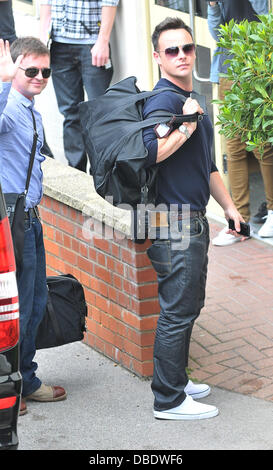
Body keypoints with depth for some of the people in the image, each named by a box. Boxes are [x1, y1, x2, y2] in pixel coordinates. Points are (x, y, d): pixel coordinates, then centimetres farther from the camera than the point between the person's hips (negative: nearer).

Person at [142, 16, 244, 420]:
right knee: (177, 311, -4)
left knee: (188, 306, 17)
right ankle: (169, 400, 4)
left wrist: (229, 206, 25)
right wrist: (185, 128, -28)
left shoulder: (190, 100, 18)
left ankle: (177, 381, 29)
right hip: (174, 223, -10)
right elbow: (146, 153, -29)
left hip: (193, 220, 10)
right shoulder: (164, 99, -14)